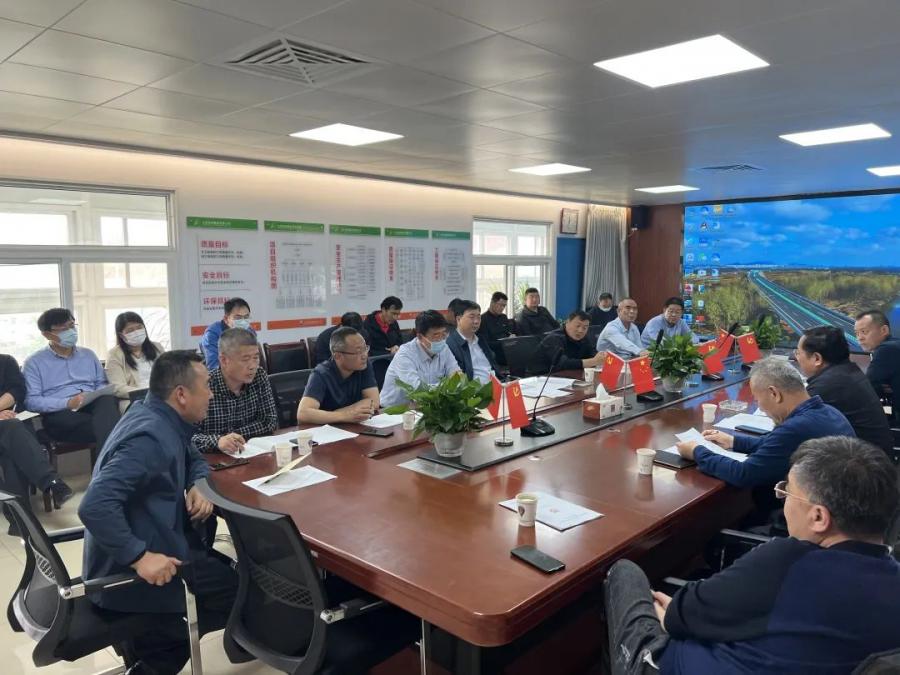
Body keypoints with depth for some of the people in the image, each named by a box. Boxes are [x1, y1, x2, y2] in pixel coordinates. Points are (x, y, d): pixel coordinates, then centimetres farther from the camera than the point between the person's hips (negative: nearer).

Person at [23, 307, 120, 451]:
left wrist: (98, 397, -7)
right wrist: (67, 403, -18)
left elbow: (102, 384, 19)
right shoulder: (34, 362, 8)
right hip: (60, 414, -4)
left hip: (93, 406, 4)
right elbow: (31, 401, -2)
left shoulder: (88, 354, 22)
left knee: (107, 400, -36)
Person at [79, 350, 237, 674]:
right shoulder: (150, 437, -27)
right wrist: (140, 557, -31)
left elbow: (194, 460, 17)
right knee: (240, 589, -8)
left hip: (152, 541, 10)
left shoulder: (163, 421, 2)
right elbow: (95, 506, -35)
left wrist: (197, 487, -3)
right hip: (127, 571, -9)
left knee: (233, 567, 11)